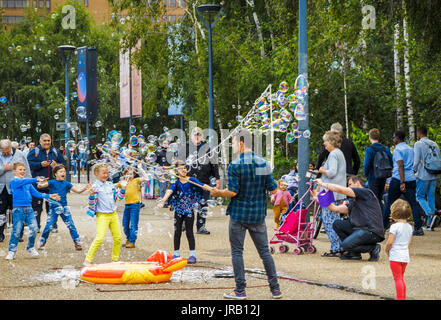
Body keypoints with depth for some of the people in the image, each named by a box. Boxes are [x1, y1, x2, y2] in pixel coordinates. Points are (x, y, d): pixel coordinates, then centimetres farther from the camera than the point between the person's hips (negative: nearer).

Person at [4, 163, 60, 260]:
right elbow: (23, 182, -24)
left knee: (34, 228, -2)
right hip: (18, 209, -6)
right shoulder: (14, 181, -6)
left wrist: (49, 196, 7)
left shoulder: (28, 183, 15)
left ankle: (30, 248, 17)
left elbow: (36, 193, 16)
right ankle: (12, 251, 9)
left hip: (29, 209, 6)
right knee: (16, 231, -4)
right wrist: (36, 180, -35)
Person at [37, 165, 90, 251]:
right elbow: (40, 186, -16)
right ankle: (42, 242, 15)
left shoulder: (66, 183, 7)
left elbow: (78, 191, 9)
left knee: (71, 225, -1)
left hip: (64, 207, 3)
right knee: (49, 226, -4)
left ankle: (77, 242, 7)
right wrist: (40, 185, -39)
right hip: (54, 208, -3)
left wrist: (84, 188, -9)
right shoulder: (52, 182, -4)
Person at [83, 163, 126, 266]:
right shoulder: (95, 187, -9)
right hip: (102, 215, -6)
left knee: (117, 237, 8)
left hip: (113, 214, 6)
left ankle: (115, 259, 25)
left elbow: (119, 197, 16)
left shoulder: (111, 185, 9)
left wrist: (123, 188, 2)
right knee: (99, 238, -17)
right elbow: (92, 204, -11)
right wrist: (91, 195, -29)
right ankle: (87, 261, -12)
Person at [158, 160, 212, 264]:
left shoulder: (191, 180, -2)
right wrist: (163, 200, -34)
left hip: (189, 210, -1)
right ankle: (176, 253, 16)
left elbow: (203, 186, -12)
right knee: (177, 231, 6)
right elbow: (170, 191, -17)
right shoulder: (176, 182, -2)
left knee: (189, 232, 0)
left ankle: (192, 254, 4)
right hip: (178, 210, 1)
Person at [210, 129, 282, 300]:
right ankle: (275, 289, 11)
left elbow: (232, 192, -17)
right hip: (258, 215, 4)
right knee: (264, 251, 10)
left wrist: (218, 193, 2)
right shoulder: (264, 164, 2)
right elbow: (273, 190, 2)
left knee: (237, 252, 4)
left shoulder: (235, 165, -12)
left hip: (239, 214, -4)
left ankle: (240, 290, 4)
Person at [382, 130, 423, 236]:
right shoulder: (410, 149, 15)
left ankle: (383, 225, 18)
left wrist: (402, 182, -22)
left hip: (398, 179, -6)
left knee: (390, 202, 8)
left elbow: (400, 166, -17)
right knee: (413, 203, -1)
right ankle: (418, 228, -12)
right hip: (411, 179, 6)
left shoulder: (398, 149, -7)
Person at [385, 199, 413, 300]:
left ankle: (400, 298, -7)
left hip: (395, 257, -7)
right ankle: (403, 297, 22)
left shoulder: (395, 226, -15)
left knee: (398, 279, -4)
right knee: (401, 278, 18)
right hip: (405, 256, 7)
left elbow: (389, 242, -17)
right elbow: (409, 243, 12)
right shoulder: (409, 227, 7)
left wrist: (387, 251, 0)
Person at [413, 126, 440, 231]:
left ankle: (429, 213, -19)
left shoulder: (418, 144, -8)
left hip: (423, 175, -6)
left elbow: (416, 161, -14)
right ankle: (429, 224, 8)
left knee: (420, 196, 6)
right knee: (431, 197, 8)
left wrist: (413, 171, -2)